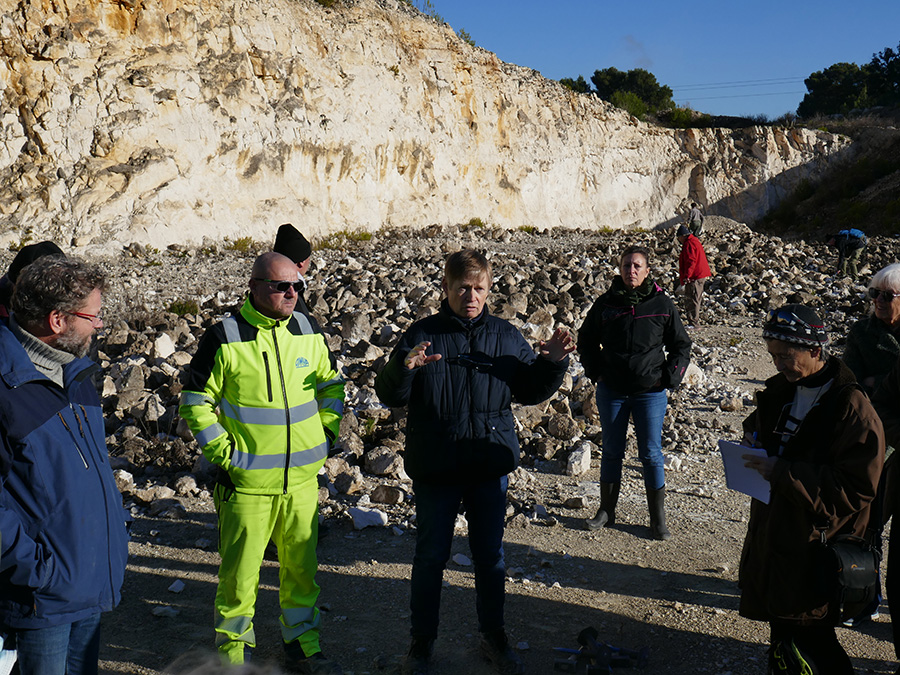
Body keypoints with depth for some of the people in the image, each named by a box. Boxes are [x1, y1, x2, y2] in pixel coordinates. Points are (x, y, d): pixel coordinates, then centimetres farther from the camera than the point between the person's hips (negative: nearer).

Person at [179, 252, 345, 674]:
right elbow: (196, 403, -4)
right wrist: (224, 453, -9)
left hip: (302, 479, 4)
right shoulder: (224, 337, -9)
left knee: (301, 567, 15)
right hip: (247, 482, -4)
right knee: (240, 573, 5)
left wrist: (325, 434, 9)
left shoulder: (308, 332, 5)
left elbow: (330, 385, 19)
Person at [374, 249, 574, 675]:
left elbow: (530, 391, 11)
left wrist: (552, 363, -7)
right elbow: (389, 396, -7)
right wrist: (403, 368, -27)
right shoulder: (422, 335, -5)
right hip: (435, 468, -2)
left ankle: (494, 638, 32)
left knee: (490, 557, 14)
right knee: (431, 557, 9)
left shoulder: (505, 336, 2)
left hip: (490, 467, 2)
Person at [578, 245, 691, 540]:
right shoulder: (606, 303, 0)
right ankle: (606, 511, 25)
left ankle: (658, 519, 14)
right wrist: (596, 372, 4)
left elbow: (681, 345, 6)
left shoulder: (662, 304, -3)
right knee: (611, 451, 12)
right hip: (611, 391, 2)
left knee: (651, 454, 3)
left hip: (650, 393, -2)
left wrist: (669, 379, -3)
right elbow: (586, 340, 14)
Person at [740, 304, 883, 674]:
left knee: (804, 638, -2)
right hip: (774, 533, 8)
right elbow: (758, 427, 27)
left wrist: (783, 473, -23)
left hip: (815, 547, -8)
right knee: (782, 631, 17)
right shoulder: (783, 390, 7)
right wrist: (754, 442, 4)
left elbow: (855, 488, -21)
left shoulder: (852, 407, -17)